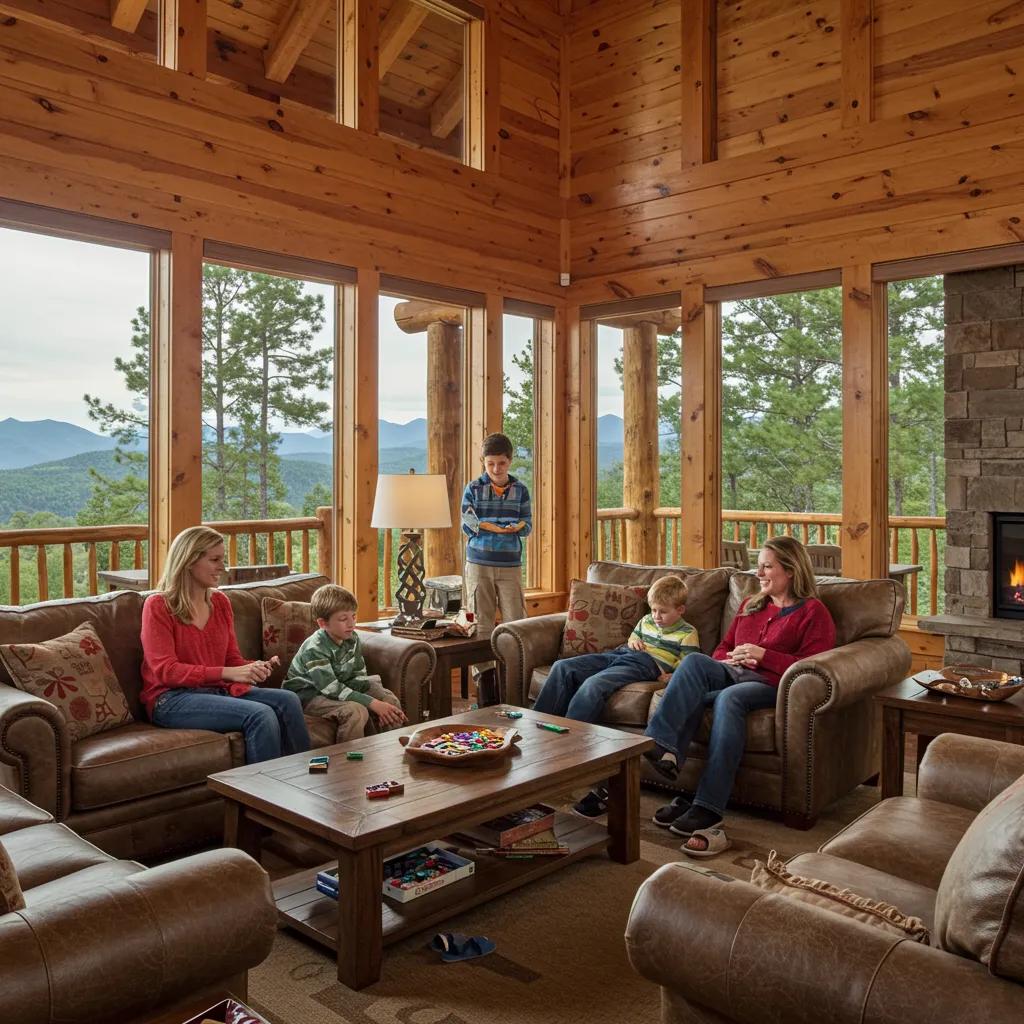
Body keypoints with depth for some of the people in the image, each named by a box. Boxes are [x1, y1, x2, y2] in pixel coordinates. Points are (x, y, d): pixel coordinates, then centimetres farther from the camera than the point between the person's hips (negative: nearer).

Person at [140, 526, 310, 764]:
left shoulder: (220, 602, 13)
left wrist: (253, 668, -11)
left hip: (219, 690, 6)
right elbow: (165, 670, -14)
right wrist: (226, 673, -23)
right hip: (172, 699, -6)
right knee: (260, 714, -29)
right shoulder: (158, 606, -5)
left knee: (287, 701, -20)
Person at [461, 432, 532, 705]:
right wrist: (506, 526, -19)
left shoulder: (520, 489, 5)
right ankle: (485, 674, 11)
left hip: (510, 565, 1)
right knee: (481, 624, 3)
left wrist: (486, 524, -17)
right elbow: (467, 526, -4)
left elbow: (527, 526, 1)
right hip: (479, 564, -1)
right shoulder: (473, 488, 2)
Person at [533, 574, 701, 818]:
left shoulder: (687, 633, 10)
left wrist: (670, 677, -15)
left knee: (593, 685, -36)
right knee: (562, 667, -15)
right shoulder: (646, 621, 30)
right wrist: (632, 642, 18)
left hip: (646, 664, -8)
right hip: (619, 654, 8)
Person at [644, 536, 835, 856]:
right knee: (693, 661, -27)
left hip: (771, 685, -5)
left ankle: (707, 809, -43)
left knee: (729, 697, -38)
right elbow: (723, 648, 27)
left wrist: (763, 655, -12)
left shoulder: (813, 613, 7)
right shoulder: (750, 605, 27)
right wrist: (730, 659, 3)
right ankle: (661, 745, -43)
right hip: (732, 674, 6)